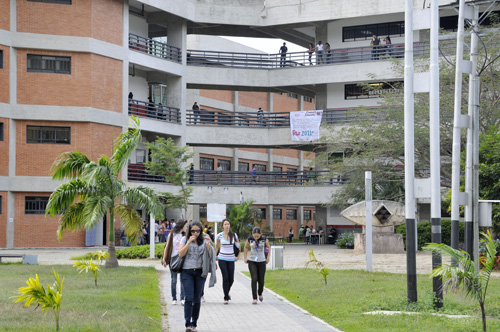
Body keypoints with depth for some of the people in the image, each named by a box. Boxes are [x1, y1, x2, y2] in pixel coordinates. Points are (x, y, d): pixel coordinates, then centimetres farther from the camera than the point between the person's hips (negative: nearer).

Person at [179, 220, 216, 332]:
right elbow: (181, 254, -6)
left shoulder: (204, 240, 7)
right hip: (187, 271, -2)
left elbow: (210, 255, 0)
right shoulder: (185, 239, 5)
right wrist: (189, 242, -13)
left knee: (197, 299, 5)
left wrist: (208, 244, -16)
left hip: (200, 272, 2)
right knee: (189, 298, -12)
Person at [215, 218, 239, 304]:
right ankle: (226, 298, -1)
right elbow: (217, 247, 13)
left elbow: (238, 246, 12)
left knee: (231, 279, 3)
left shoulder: (234, 235, 0)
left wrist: (237, 256, 8)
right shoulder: (219, 235, -2)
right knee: (225, 278, -10)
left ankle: (227, 292, 32)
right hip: (222, 259, -2)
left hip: (231, 259, 2)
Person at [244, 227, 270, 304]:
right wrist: (245, 258, 10)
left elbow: (268, 247, 11)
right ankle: (254, 298, -12)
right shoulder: (249, 239, -7)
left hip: (261, 262, 1)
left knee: (261, 281, 1)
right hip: (252, 262, 0)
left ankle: (260, 293, 34)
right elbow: (246, 247, 13)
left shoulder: (264, 239, -8)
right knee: (254, 279, -17)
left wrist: (268, 257, 3)